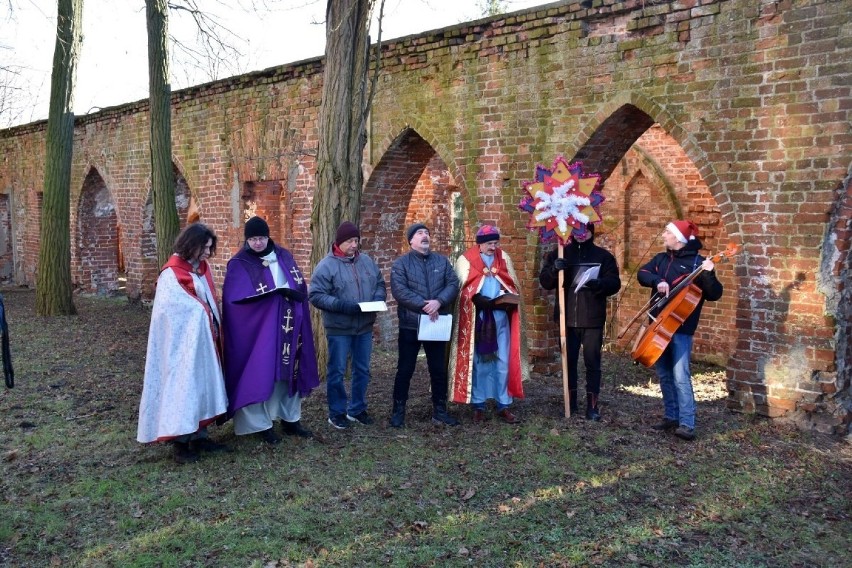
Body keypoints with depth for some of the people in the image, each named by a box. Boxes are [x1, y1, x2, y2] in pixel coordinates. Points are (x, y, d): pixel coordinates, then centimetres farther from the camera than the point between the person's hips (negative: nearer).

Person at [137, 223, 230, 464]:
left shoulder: (202, 269, 10)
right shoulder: (171, 274, -14)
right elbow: (169, 310, -19)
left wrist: (214, 329, -2)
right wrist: (201, 311, -10)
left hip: (203, 339, 8)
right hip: (183, 342, -8)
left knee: (202, 386, 11)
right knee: (184, 387, -3)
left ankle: (199, 436, 20)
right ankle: (180, 443, 5)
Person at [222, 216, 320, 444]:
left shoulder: (284, 257, 7)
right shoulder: (239, 264, -9)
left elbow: (301, 287, 9)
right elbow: (237, 299, -20)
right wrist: (280, 293, -21)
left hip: (286, 328, 5)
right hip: (256, 329, -5)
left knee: (289, 372, 11)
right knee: (258, 375, 0)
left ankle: (290, 419, 24)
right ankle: (261, 424, 12)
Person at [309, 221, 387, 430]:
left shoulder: (367, 261, 7)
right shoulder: (326, 265, -10)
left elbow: (380, 284, 15)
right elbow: (316, 295, -15)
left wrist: (378, 299, -7)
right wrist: (341, 305, -25)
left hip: (364, 327, 5)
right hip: (339, 328, -5)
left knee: (362, 370, 13)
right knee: (337, 372, 4)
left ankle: (357, 409, 28)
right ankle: (337, 413, 18)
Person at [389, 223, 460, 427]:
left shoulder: (442, 261, 10)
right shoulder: (400, 263, -2)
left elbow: (453, 285, -1)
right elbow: (399, 291, -15)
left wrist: (438, 302, -18)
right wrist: (424, 305, -21)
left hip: (437, 325, 3)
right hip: (410, 325, -3)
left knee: (439, 370, 10)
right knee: (405, 370, 5)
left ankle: (440, 410, 22)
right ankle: (398, 410, 16)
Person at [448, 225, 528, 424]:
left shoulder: (504, 258, 13)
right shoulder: (466, 259, 2)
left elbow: (513, 284, 11)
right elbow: (464, 288, -6)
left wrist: (506, 299, -10)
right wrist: (484, 301, -19)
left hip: (501, 316, 3)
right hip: (476, 317, -3)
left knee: (504, 362, 3)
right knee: (478, 362, 3)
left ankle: (504, 405, 10)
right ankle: (478, 405, 11)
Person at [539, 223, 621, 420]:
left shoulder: (603, 255, 4)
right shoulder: (560, 253, 8)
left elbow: (615, 283, -2)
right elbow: (544, 281, 3)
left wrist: (600, 284, -24)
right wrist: (554, 269, -18)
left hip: (592, 319, -2)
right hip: (567, 318, 2)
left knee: (592, 362, 0)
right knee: (569, 361, 9)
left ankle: (592, 405, 7)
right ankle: (570, 401, 21)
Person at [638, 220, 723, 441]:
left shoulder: (697, 262, -6)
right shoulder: (661, 258, 12)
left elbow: (714, 295, -9)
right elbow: (642, 273, -1)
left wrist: (709, 275, -27)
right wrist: (657, 281, -20)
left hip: (681, 328, -7)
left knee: (680, 375, -12)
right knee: (664, 373, 12)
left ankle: (686, 424, -10)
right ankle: (671, 417, 22)